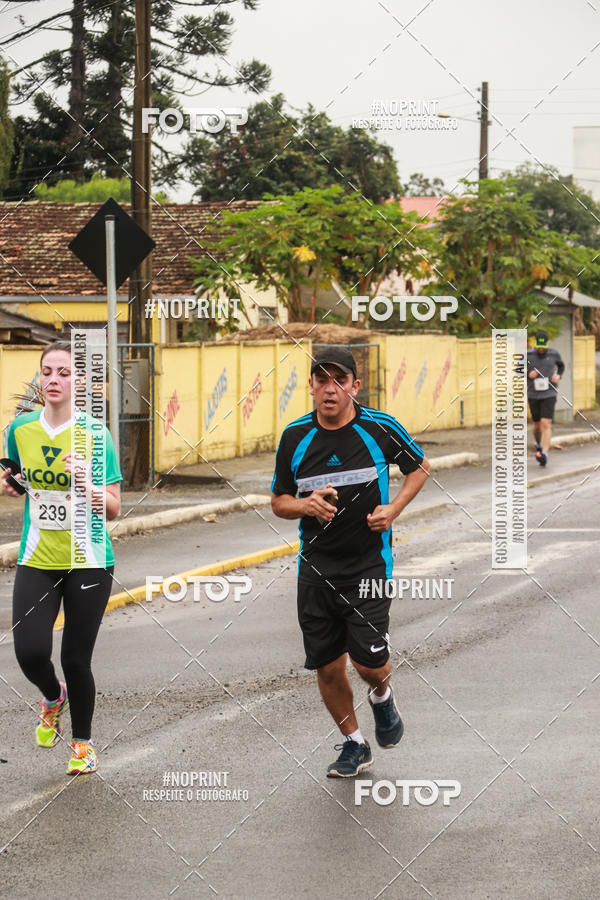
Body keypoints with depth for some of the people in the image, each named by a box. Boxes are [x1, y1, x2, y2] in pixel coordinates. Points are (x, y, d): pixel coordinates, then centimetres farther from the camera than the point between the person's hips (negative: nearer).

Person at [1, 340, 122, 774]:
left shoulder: (94, 433, -8)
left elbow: (113, 508, -7)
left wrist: (86, 484, -25)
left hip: (88, 562, -2)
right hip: (37, 560, 2)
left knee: (76, 658, 0)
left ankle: (83, 743, 25)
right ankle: (54, 698, 24)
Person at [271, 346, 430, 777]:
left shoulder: (380, 427, -7)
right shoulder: (295, 436, -1)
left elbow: (420, 466, 10)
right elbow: (279, 500, 9)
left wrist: (394, 508, -6)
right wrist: (306, 505, -14)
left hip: (369, 563, -2)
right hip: (316, 567, 3)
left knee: (369, 661, -11)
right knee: (328, 666, 5)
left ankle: (382, 696, 26)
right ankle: (354, 744, 27)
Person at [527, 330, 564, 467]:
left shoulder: (554, 354, -4)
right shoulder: (528, 355, -7)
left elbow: (561, 365, 17)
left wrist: (558, 376, -2)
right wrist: (528, 374, -15)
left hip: (549, 395, -2)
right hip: (533, 395, 2)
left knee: (546, 424, -15)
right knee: (537, 425, 13)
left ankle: (544, 454, -20)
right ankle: (539, 446, 42)